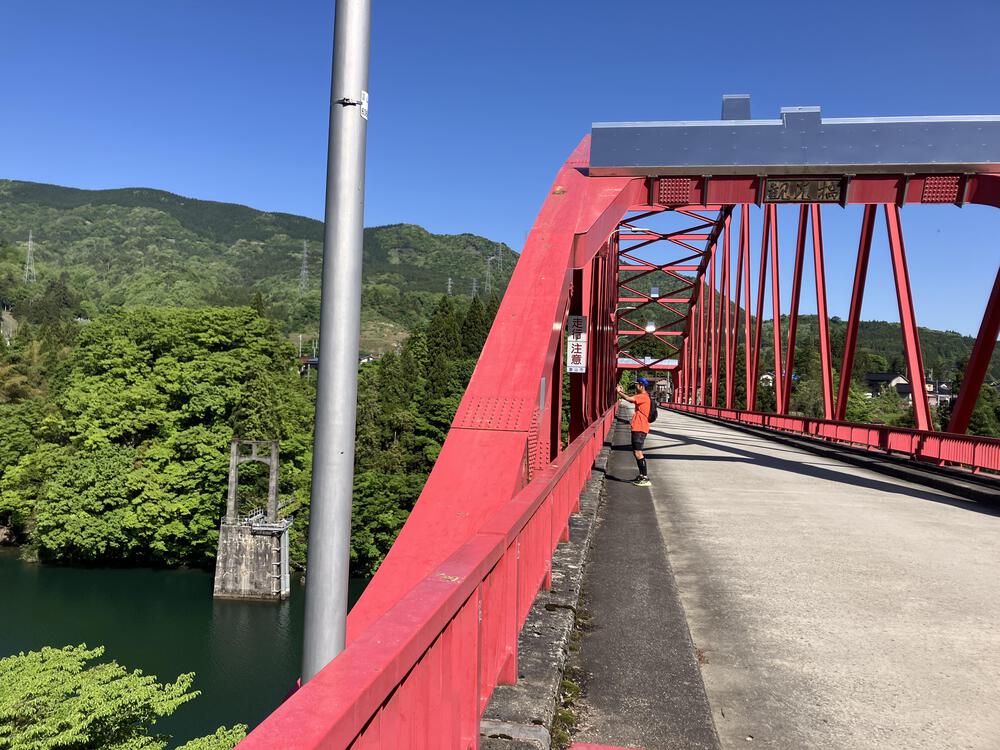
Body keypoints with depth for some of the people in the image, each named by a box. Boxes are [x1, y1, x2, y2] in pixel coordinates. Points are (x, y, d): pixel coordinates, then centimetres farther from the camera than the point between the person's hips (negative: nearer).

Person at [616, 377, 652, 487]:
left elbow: (629, 399, -24)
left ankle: (646, 479, -13)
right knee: (636, 452, 17)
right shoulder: (642, 396, 16)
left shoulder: (643, 397, -15)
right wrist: (622, 392, 18)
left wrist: (619, 392, -9)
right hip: (637, 428, 11)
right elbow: (632, 399, 30)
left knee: (638, 453, -13)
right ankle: (641, 475, 26)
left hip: (640, 429, -11)